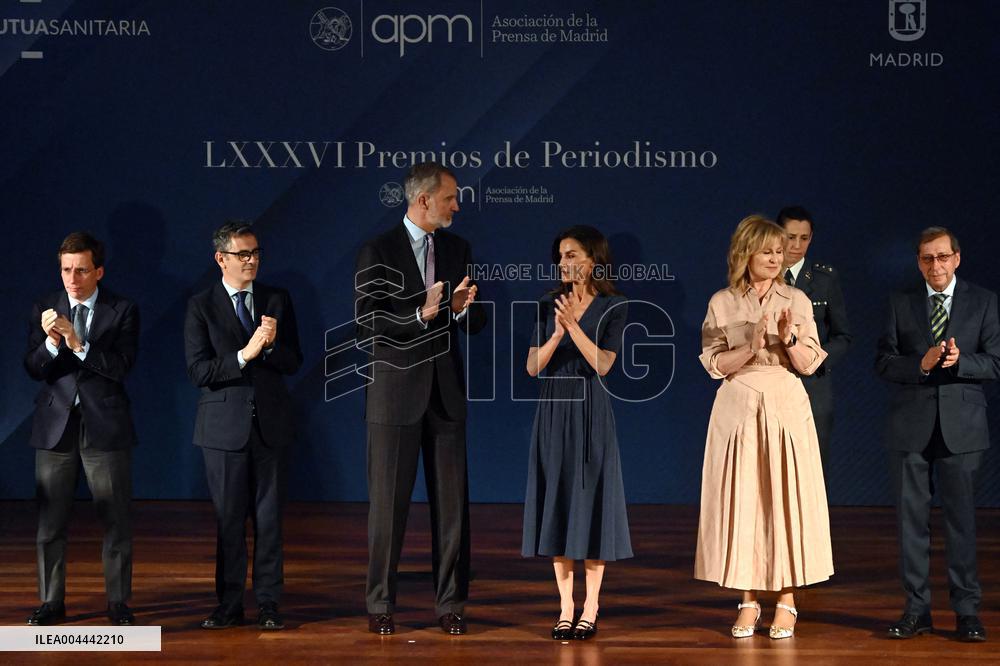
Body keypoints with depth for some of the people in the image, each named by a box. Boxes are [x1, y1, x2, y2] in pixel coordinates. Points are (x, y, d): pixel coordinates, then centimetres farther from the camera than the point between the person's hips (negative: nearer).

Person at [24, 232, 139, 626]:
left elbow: (122, 366, -12)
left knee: (116, 520, 2)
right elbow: (32, 368, -1)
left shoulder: (122, 311, -1)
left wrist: (79, 344, -23)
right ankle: (52, 602, 15)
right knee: (50, 521, 5)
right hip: (55, 427, 2)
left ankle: (118, 603, 12)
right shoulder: (44, 310, 6)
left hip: (105, 427, -2)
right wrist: (51, 342, -21)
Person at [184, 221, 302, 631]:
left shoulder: (277, 300, 7)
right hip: (225, 425, -2)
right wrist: (244, 355, -21)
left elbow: (294, 363, 4)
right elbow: (198, 371, -10)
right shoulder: (201, 306, -1)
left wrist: (270, 346, -16)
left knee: (269, 516, 5)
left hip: (271, 423, 2)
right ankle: (230, 607, 12)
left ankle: (268, 604, 11)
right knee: (228, 518, 4)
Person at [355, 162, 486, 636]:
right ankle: (380, 605, 11)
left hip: (446, 392, 4)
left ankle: (451, 604, 12)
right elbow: (367, 326, -11)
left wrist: (462, 308, -12)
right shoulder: (378, 252, -5)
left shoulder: (458, 250, 9)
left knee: (451, 501, 4)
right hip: (396, 392, -4)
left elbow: (477, 323, 10)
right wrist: (420, 315, -23)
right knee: (388, 502, 2)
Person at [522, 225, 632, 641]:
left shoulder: (613, 306, -3)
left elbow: (603, 364, -13)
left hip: (591, 413, -3)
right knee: (557, 506, 3)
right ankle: (565, 610, 9)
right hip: (553, 413, 3)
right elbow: (533, 367, 0)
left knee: (591, 505, -2)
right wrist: (557, 333, -16)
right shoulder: (549, 305, 7)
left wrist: (574, 325, -22)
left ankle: (590, 611, 6)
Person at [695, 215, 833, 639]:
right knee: (741, 501, 1)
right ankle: (749, 602, 9)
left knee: (786, 499, -1)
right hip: (738, 409, 0)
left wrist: (790, 338, -17)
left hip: (786, 408, 0)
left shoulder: (796, 301, 4)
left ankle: (786, 602, 7)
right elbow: (713, 364, -1)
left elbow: (810, 365, 1)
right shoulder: (721, 304, 4)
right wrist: (750, 348, -16)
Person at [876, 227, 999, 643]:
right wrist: (921, 364, -16)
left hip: (961, 425, -1)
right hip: (911, 427, 1)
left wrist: (958, 361, -18)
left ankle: (967, 610, 7)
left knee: (961, 518, 0)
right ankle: (916, 609, 11)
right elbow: (883, 363, 1)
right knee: (911, 519, 4)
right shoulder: (900, 304, 7)